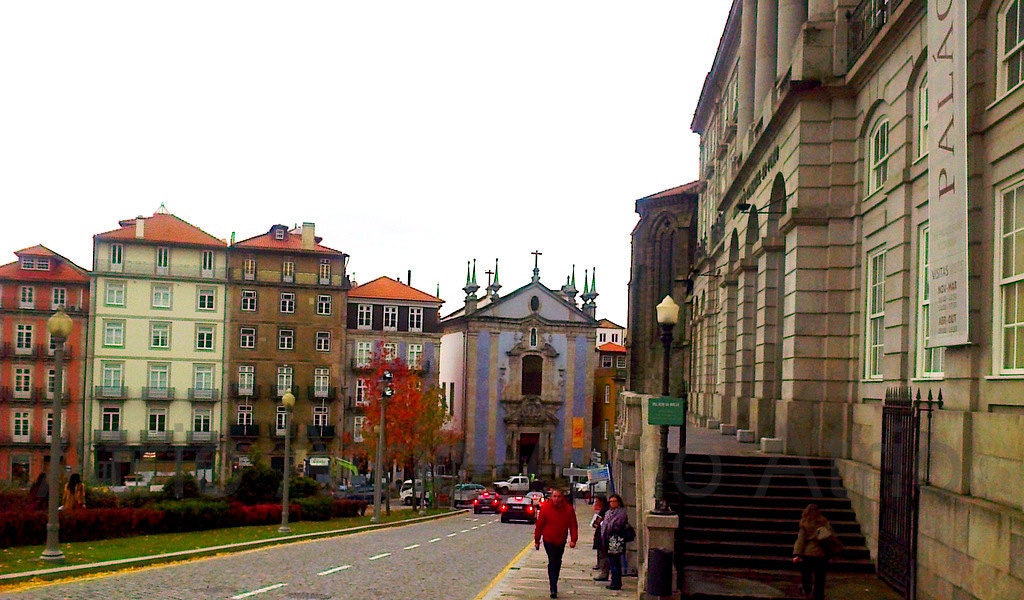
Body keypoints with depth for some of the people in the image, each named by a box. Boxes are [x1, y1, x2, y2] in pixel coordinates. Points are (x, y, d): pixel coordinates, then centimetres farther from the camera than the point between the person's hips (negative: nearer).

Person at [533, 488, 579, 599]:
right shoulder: (546, 509, -10)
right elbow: (539, 525, -3)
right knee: (552, 562, -12)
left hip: (561, 541, 3)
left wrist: (573, 540, -13)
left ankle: (554, 583, 35)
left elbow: (573, 525, -3)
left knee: (557, 563, 17)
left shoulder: (569, 509, -6)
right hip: (549, 540, -3)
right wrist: (537, 541, 0)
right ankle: (553, 589, -13)